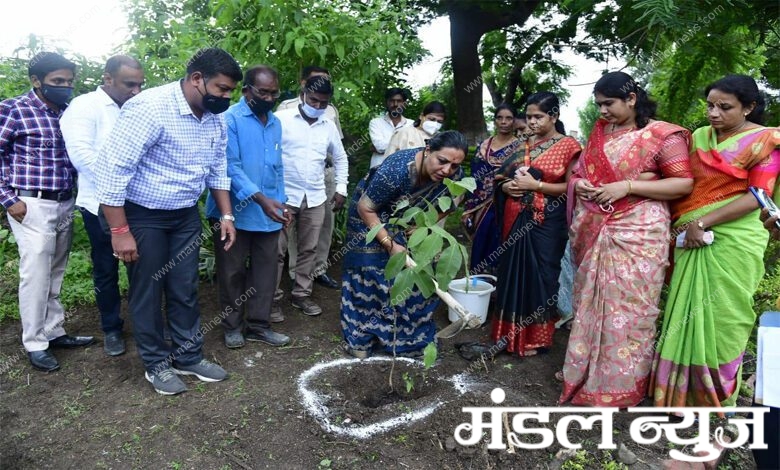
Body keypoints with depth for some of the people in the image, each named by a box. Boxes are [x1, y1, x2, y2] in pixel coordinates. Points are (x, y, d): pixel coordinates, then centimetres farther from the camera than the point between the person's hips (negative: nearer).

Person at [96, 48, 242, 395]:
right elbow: (113, 167, -24)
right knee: (147, 292, 7)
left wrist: (226, 214, 7)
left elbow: (217, 168, 12)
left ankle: (189, 356, 29)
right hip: (143, 216, -6)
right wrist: (119, 231, -23)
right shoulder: (150, 108, -24)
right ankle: (156, 364, 24)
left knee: (186, 289, 13)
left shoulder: (215, 118, 0)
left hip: (186, 215, 6)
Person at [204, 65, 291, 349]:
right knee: (233, 273, 8)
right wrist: (261, 199, -27)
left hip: (268, 214, 6)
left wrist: (280, 204, 10)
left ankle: (259, 325, 24)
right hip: (236, 212, -5)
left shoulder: (275, 123, 10)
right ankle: (232, 326, 25)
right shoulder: (229, 119, -10)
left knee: (265, 271, 11)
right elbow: (230, 167, -18)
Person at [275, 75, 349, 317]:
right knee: (277, 250, 2)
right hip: (283, 196, -4)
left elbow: (341, 158, 20)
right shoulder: (281, 119, -7)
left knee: (308, 249, 11)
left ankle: (301, 293, 25)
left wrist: (341, 189, 14)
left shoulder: (329, 126, 8)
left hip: (315, 198, 4)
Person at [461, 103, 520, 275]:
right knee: (480, 249, 8)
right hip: (481, 207, 4)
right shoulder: (483, 145, 10)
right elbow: (474, 176, 9)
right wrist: (469, 207, 5)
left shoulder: (520, 147, 0)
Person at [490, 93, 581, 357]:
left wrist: (535, 185, -17)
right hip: (516, 220, 5)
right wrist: (507, 186, -3)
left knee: (539, 275, 2)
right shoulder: (524, 145, 13)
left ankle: (535, 338, 17)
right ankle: (512, 332, 24)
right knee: (513, 272, 9)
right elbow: (504, 177, 19)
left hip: (546, 223, -5)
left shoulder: (568, 145, -4)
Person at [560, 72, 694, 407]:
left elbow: (685, 183, -11)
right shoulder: (599, 132, 11)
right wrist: (579, 184, -4)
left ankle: (622, 385, 17)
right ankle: (586, 372, 30)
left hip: (637, 235, -6)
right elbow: (580, 172, 21)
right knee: (591, 304, 13)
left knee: (627, 309, 1)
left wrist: (627, 186, -19)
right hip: (594, 232, 6)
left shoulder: (662, 135, -7)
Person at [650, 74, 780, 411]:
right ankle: (683, 391, 23)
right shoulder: (699, 136, 11)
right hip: (693, 240, 5)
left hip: (733, 242, -4)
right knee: (686, 315, 8)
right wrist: (683, 224, -3)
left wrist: (703, 222, -17)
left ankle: (718, 397, 20)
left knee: (721, 318, 3)